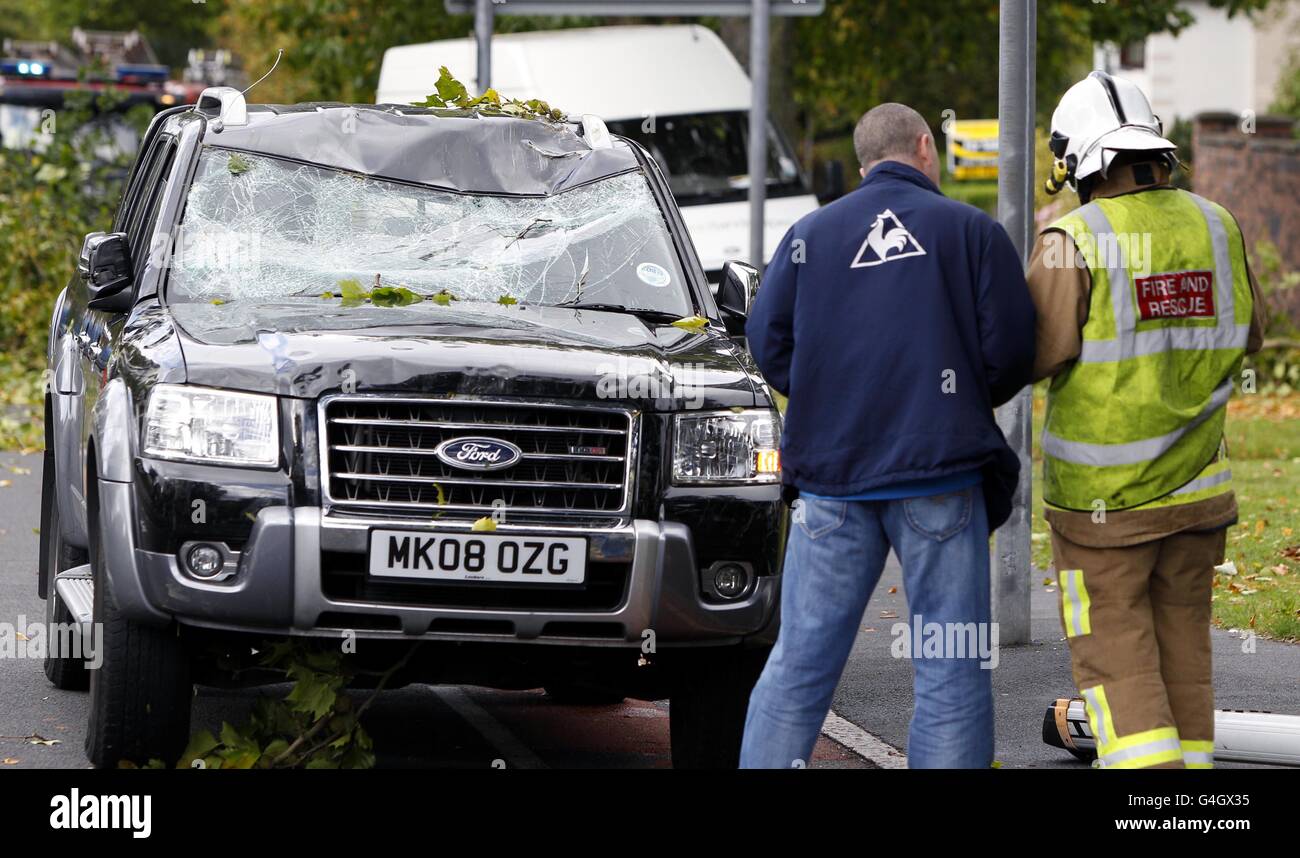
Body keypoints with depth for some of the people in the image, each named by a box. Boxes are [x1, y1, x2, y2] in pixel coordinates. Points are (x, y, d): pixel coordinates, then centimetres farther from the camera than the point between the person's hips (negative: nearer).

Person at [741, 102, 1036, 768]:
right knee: (950, 674, 1)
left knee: (799, 662, 6)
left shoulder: (810, 233, 8)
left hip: (831, 476, 3)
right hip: (939, 474, -2)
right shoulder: (973, 231, 1)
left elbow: (768, 343, 5)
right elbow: (1010, 353, -4)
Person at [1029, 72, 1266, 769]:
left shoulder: (1073, 242, -15)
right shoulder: (1215, 227, 1)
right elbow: (1244, 336, 11)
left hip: (1103, 495, -5)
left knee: (1113, 657, -1)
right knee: (1181, 645, 15)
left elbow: (1038, 354, -18)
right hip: (1193, 483, 5)